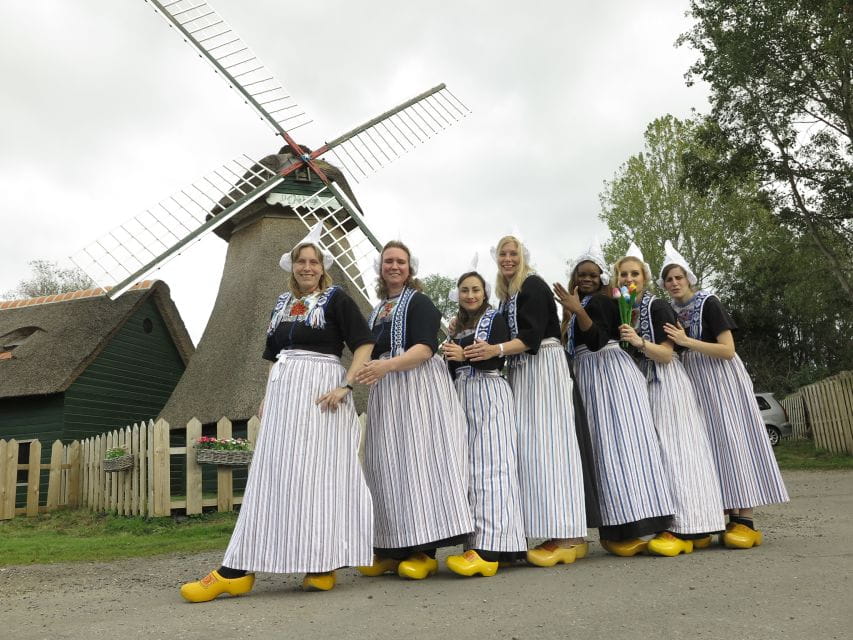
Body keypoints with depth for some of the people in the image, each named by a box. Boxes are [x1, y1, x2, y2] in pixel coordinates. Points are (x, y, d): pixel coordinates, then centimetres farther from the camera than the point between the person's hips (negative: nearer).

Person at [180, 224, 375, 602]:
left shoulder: (336, 298, 0)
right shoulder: (283, 303, 18)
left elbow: (364, 344, -7)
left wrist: (345, 386, -18)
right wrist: (267, 398, 15)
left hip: (320, 390, -6)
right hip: (283, 391, 6)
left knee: (320, 473, -3)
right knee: (273, 475, 3)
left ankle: (323, 566, 5)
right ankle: (237, 571, 2)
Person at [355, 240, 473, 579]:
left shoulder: (419, 302, 0)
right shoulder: (378, 310, 21)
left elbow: (425, 348, -13)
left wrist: (388, 365, -27)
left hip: (417, 386, -7)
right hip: (385, 391, 7)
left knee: (417, 457, -11)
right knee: (387, 465, 2)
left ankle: (424, 550, -8)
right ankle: (393, 549, 6)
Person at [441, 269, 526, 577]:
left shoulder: (495, 319, 4)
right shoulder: (457, 328, 21)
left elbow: (497, 360, -8)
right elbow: (453, 371, 17)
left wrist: (465, 355, -21)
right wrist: (451, 356, -1)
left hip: (490, 395, -7)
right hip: (463, 396, 7)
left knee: (490, 465, -14)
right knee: (469, 468, 3)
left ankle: (489, 548, -21)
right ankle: (476, 540, 6)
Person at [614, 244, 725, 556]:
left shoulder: (658, 307, -7)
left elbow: (666, 354, -13)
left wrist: (639, 342, -27)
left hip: (666, 384, -7)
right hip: (641, 385, 7)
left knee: (672, 449, -8)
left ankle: (684, 529, -6)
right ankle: (674, 525, 9)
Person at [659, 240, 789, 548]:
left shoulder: (708, 303, -8)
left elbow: (728, 350, -16)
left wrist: (686, 341, -21)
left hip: (721, 380, -6)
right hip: (692, 382, 6)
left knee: (732, 439, -10)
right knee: (711, 444, 3)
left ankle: (746, 521, -10)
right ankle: (730, 517, 6)